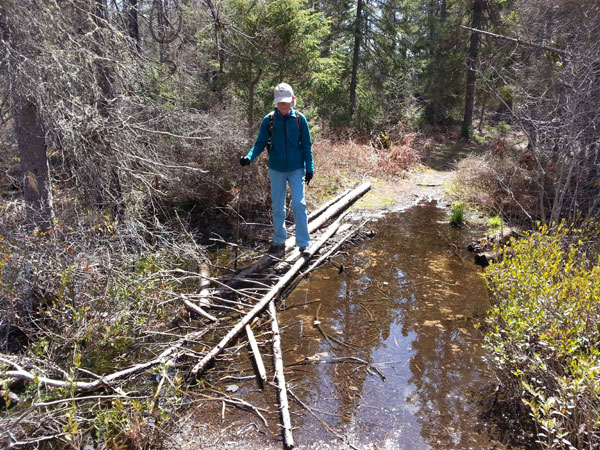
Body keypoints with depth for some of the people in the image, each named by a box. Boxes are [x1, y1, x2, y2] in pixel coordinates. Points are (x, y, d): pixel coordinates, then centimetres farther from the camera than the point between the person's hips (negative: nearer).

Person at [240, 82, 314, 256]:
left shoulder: (300, 119, -3)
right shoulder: (269, 120, -3)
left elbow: (307, 145, 2)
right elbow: (260, 143, -3)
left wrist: (309, 168, -1)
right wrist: (249, 157, -21)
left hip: (296, 169, -1)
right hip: (276, 169, 2)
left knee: (299, 204, -10)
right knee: (277, 206, 9)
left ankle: (303, 243, 0)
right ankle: (279, 242, 22)